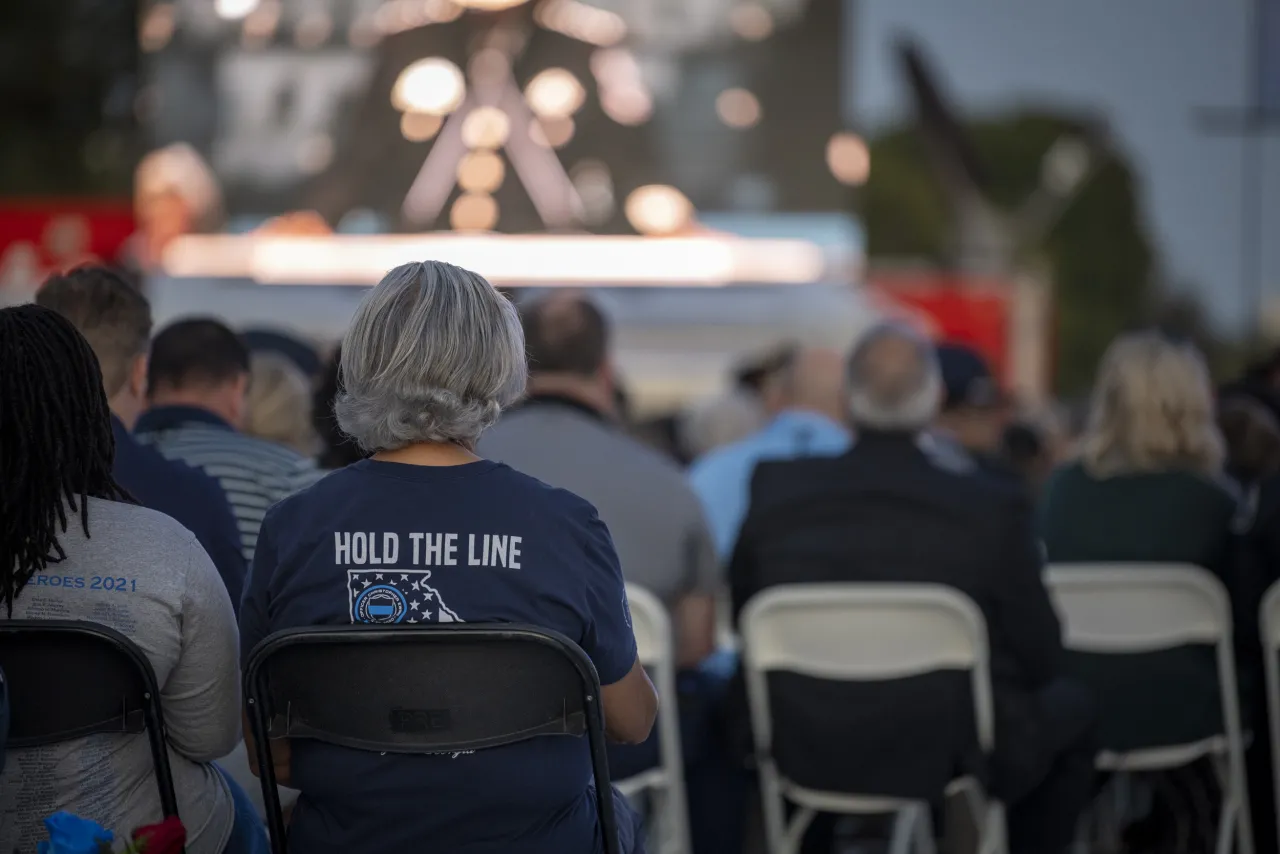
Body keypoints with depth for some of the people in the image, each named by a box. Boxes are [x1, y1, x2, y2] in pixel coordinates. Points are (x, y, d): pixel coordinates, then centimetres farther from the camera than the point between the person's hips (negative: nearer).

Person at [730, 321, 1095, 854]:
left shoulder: (776, 489, -11)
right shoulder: (991, 509, -19)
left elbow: (739, 615, 5)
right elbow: (1040, 659, -9)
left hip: (805, 755, 2)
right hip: (951, 759, -2)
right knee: (1073, 707, 26)